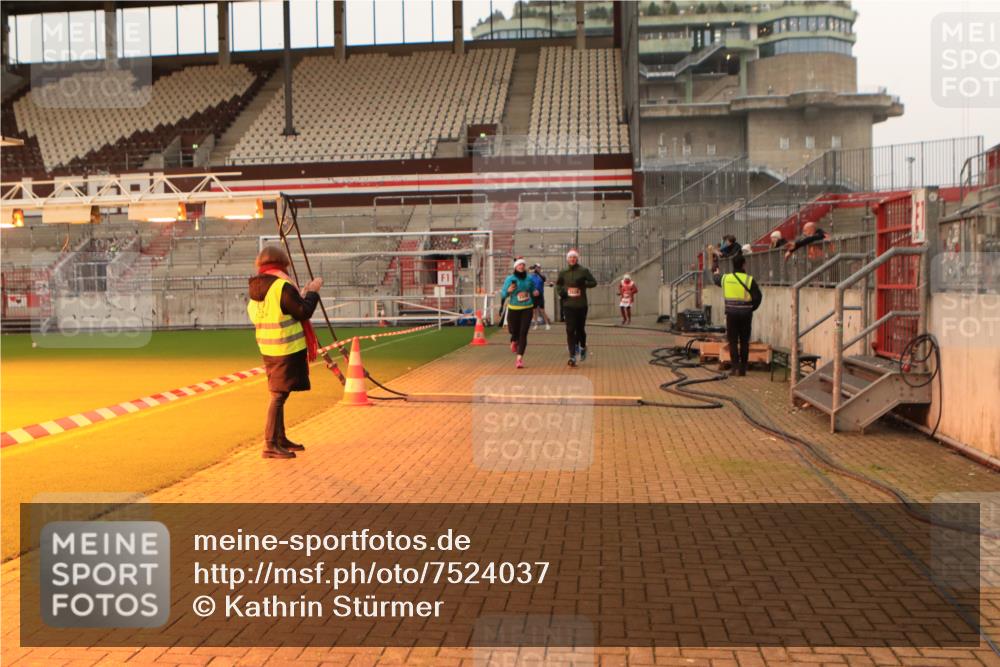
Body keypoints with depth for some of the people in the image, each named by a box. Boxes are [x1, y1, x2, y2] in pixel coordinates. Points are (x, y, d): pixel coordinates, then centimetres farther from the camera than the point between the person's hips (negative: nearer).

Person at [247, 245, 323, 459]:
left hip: (268, 349, 9)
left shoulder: (256, 288, 8)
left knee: (278, 394, 17)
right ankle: (270, 445, -6)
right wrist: (313, 291, -1)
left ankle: (280, 439, 26)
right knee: (279, 395, -6)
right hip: (287, 349, -8)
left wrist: (301, 294, 19)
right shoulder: (282, 287, -17)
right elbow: (304, 312, -14)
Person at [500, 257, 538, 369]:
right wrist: (509, 290, -24)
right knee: (514, 331, 8)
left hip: (527, 309, 1)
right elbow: (503, 293, -3)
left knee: (523, 333, -9)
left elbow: (533, 290, 18)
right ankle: (514, 342, 47)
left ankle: (519, 358, -10)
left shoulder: (529, 278, 2)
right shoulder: (510, 279, -6)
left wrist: (535, 293, -4)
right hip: (514, 309, -1)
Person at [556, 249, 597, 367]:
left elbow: (594, 282, 1)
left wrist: (583, 284, -17)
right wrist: (561, 291, 2)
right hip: (568, 305, 1)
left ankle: (583, 347, 38)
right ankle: (572, 356, -7)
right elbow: (558, 284, 22)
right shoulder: (563, 272, 8)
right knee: (570, 330, -7)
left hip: (581, 305, -1)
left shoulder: (583, 271, 1)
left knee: (580, 329, 8)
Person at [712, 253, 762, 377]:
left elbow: (715, 279, 23)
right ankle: (743, 368, 12)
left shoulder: (725, 278, 0)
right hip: (746, 314, -1)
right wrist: (751, 308, 9)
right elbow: (758, 297, -9)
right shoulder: (749, 280, -8)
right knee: (744, 342, 9)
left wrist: (716, 273, 47)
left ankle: (735, 368, -1)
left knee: (733, 342, 6)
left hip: (731, 314, 1)